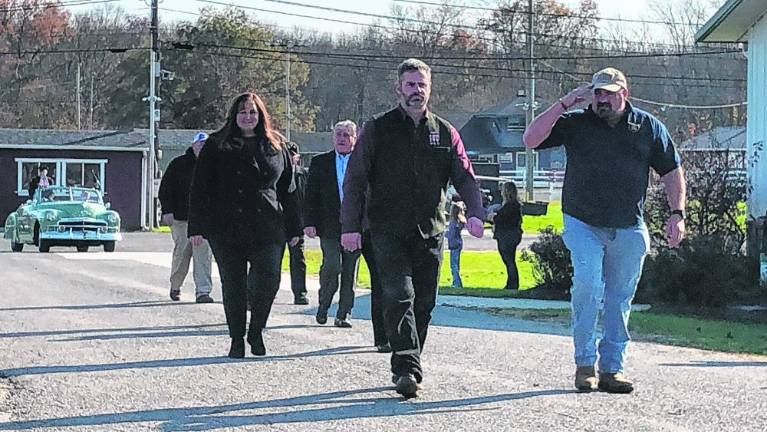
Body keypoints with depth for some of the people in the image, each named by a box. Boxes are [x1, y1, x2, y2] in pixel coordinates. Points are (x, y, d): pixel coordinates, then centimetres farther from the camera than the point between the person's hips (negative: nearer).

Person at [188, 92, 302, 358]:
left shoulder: (276, 147, 13)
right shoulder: (216, 147, 6)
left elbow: (288, 190, 16)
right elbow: (200, 188, 4)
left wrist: (293, 229, 12)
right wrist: (197, 227, -4)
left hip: (268, 228, 1)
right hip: (226, 229, -1)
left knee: (268, 281, -11)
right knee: (233, 286, 3)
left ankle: (256, 332, 10)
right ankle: (237, 339, 15)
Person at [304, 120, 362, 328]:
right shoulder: (320, 162, 8)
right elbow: (311, 195, 6)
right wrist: (309, 223, -3)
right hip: (329, 225, -1)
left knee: (350, 272, 3)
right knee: (332, 266, -13)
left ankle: (344, 314, 11)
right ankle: (324, 304, 10)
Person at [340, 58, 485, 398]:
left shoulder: (445, 133, 12)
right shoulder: (378, 129, 5)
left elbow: (465, 177, 7)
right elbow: (355, 179, 3)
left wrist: (475, 213, -11)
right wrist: (350, 226, -6)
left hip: (430, 231, 3)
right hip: (389, 231, -3)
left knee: (424, 303, 6)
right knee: (400, 297, -16)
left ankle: (406, 367, 18)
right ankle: (407, 369, -22)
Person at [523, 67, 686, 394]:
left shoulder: (648, 127, 8)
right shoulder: (574, 123, 4)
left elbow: (672, 171, 13)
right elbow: (531, 140, -7)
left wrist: (677, 213, 2)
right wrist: (564, 103, -12)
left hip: (628, 229, 2)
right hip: (583, 224, -2)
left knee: (620, 298, 6)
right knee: (588, 286, -19)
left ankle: (612, 367, 14)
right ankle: (585, 363, -9)